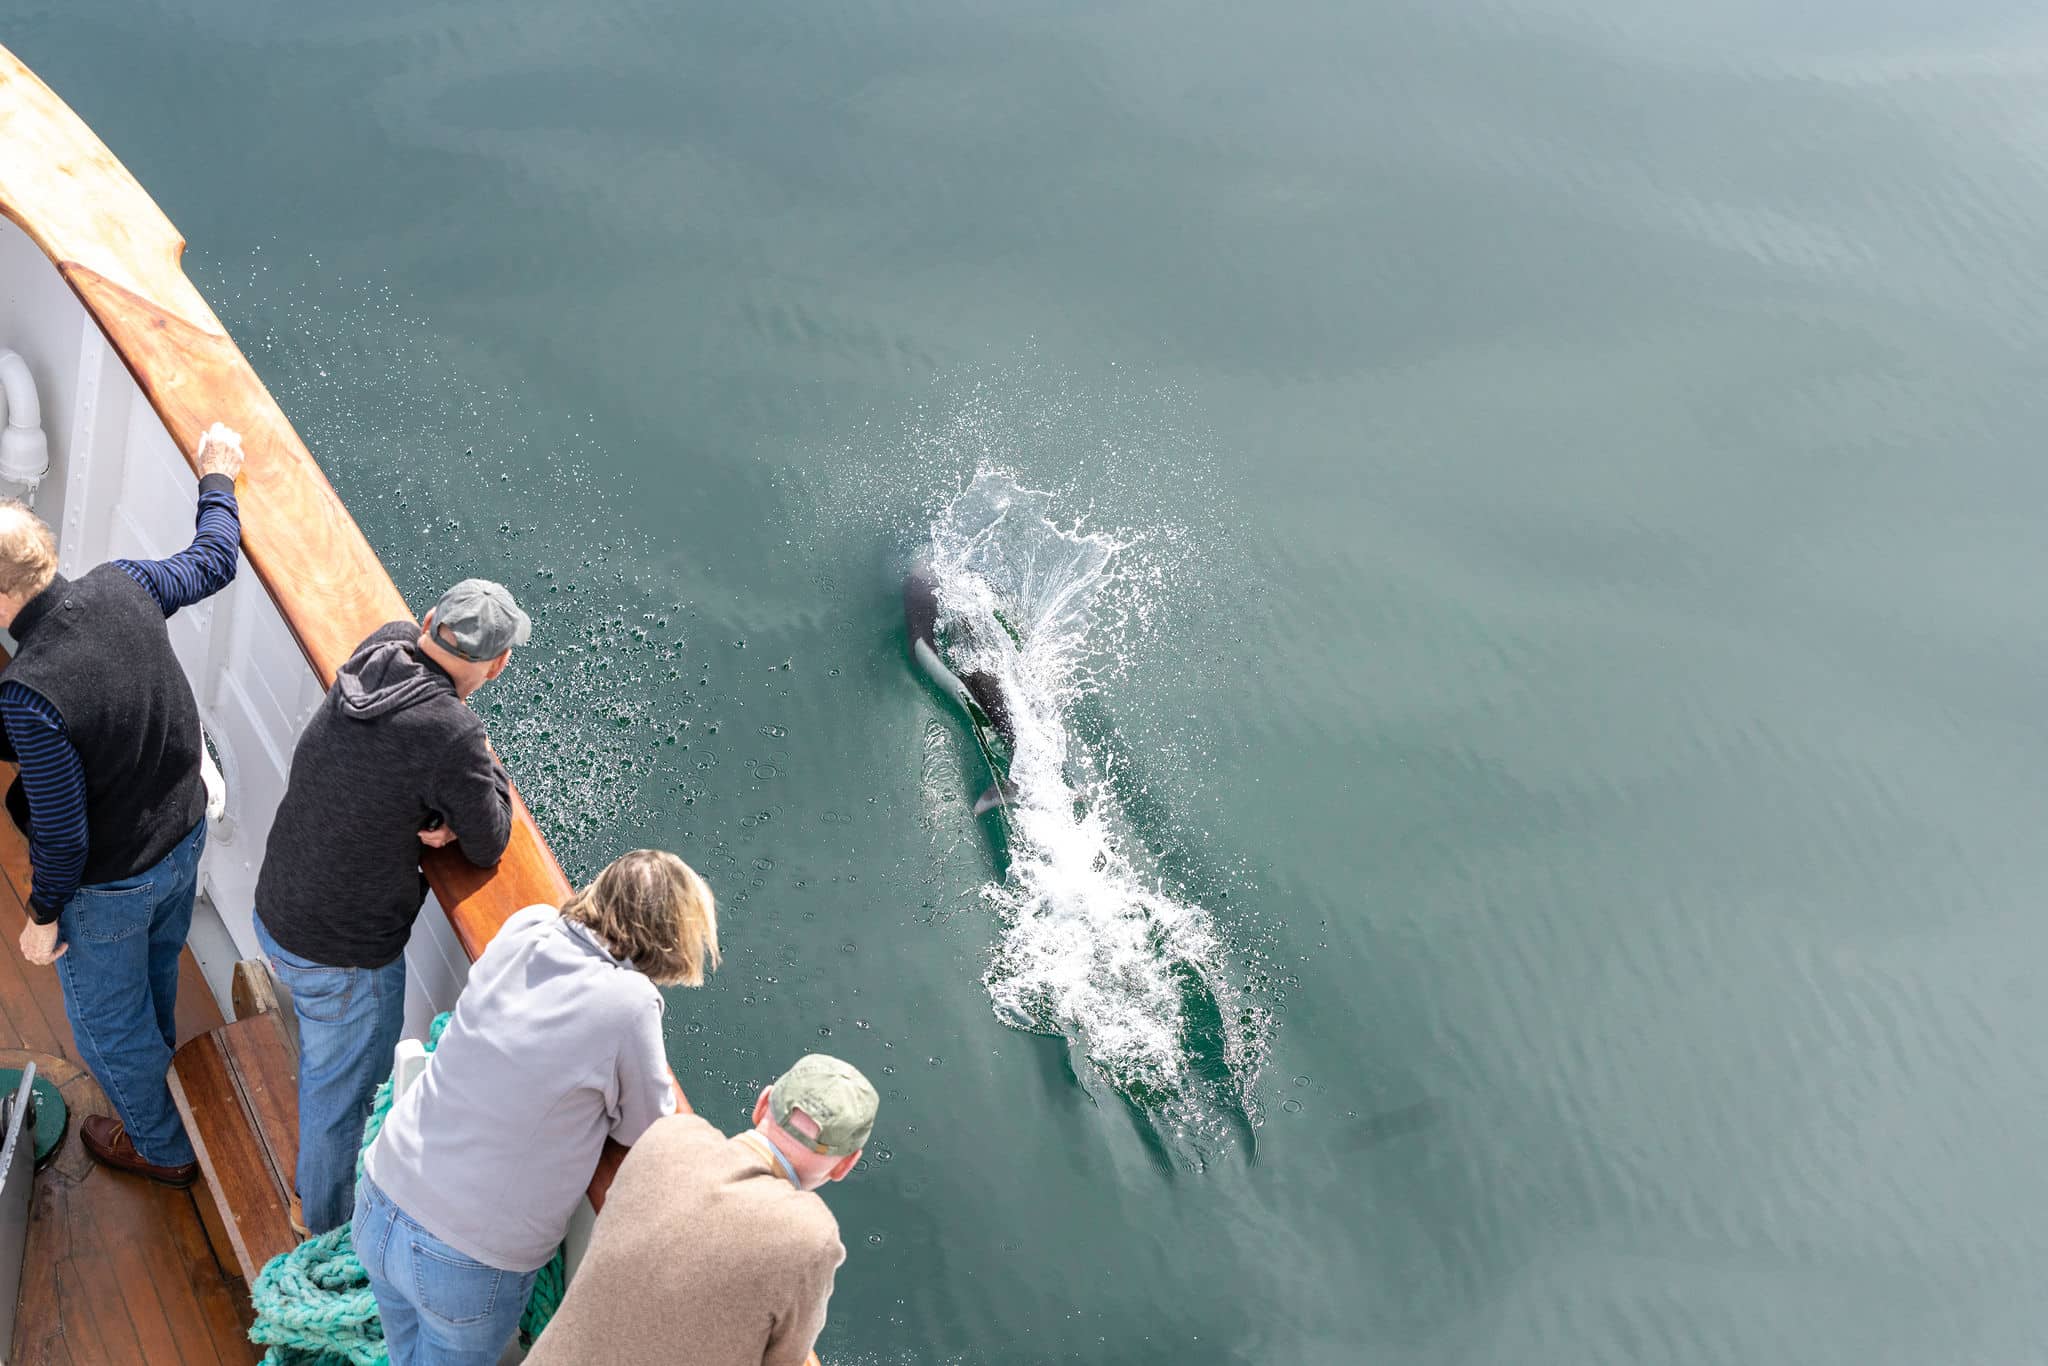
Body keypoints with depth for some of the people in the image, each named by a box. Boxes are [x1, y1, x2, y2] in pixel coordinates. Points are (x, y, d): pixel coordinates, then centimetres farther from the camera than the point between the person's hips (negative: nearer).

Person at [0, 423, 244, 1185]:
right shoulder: (121, 588, -21)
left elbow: (61, 834, -26)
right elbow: (213, 562, 2)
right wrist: (216, 478, 18)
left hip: (110, 886, -6)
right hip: (184, 836, 6)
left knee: (106, 1020, 22)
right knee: (156, 973, 34)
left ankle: (160, 1146, 45)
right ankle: (154, 1070, 62)